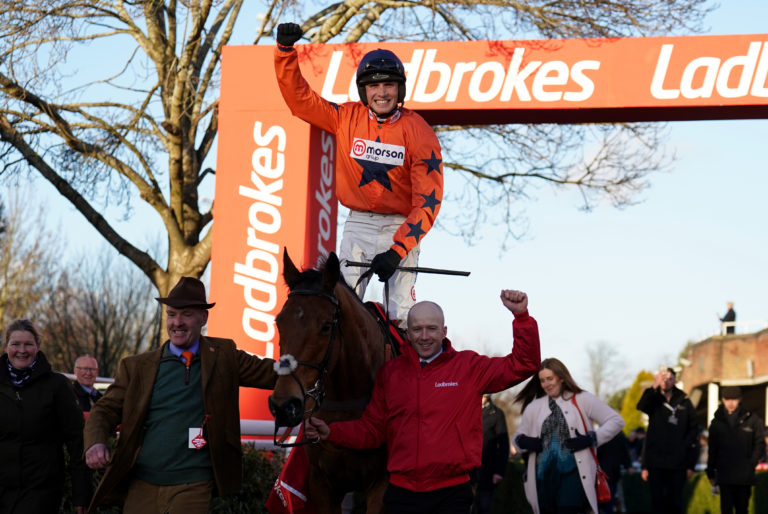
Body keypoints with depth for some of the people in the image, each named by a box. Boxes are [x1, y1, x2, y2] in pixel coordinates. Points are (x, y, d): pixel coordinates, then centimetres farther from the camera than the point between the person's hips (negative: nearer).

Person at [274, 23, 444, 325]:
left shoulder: (418, 132, -8)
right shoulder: (347, 118, 2)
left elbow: (428, 200, -13)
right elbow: (299, 97, 6)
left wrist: (397, 250, -23)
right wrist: (285, 50, -9)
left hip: (401, 226, -2)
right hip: (358, 224, 2)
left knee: (401, 315, -12)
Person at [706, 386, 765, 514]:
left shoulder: (752, 419, 2)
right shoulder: (717, 422, 7)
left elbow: (759, 445, 6)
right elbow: (712, 450, 12)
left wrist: (751, 464, -5)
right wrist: (710, 473, 11)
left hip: (745, 475, 0)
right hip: (725, 476, 0)